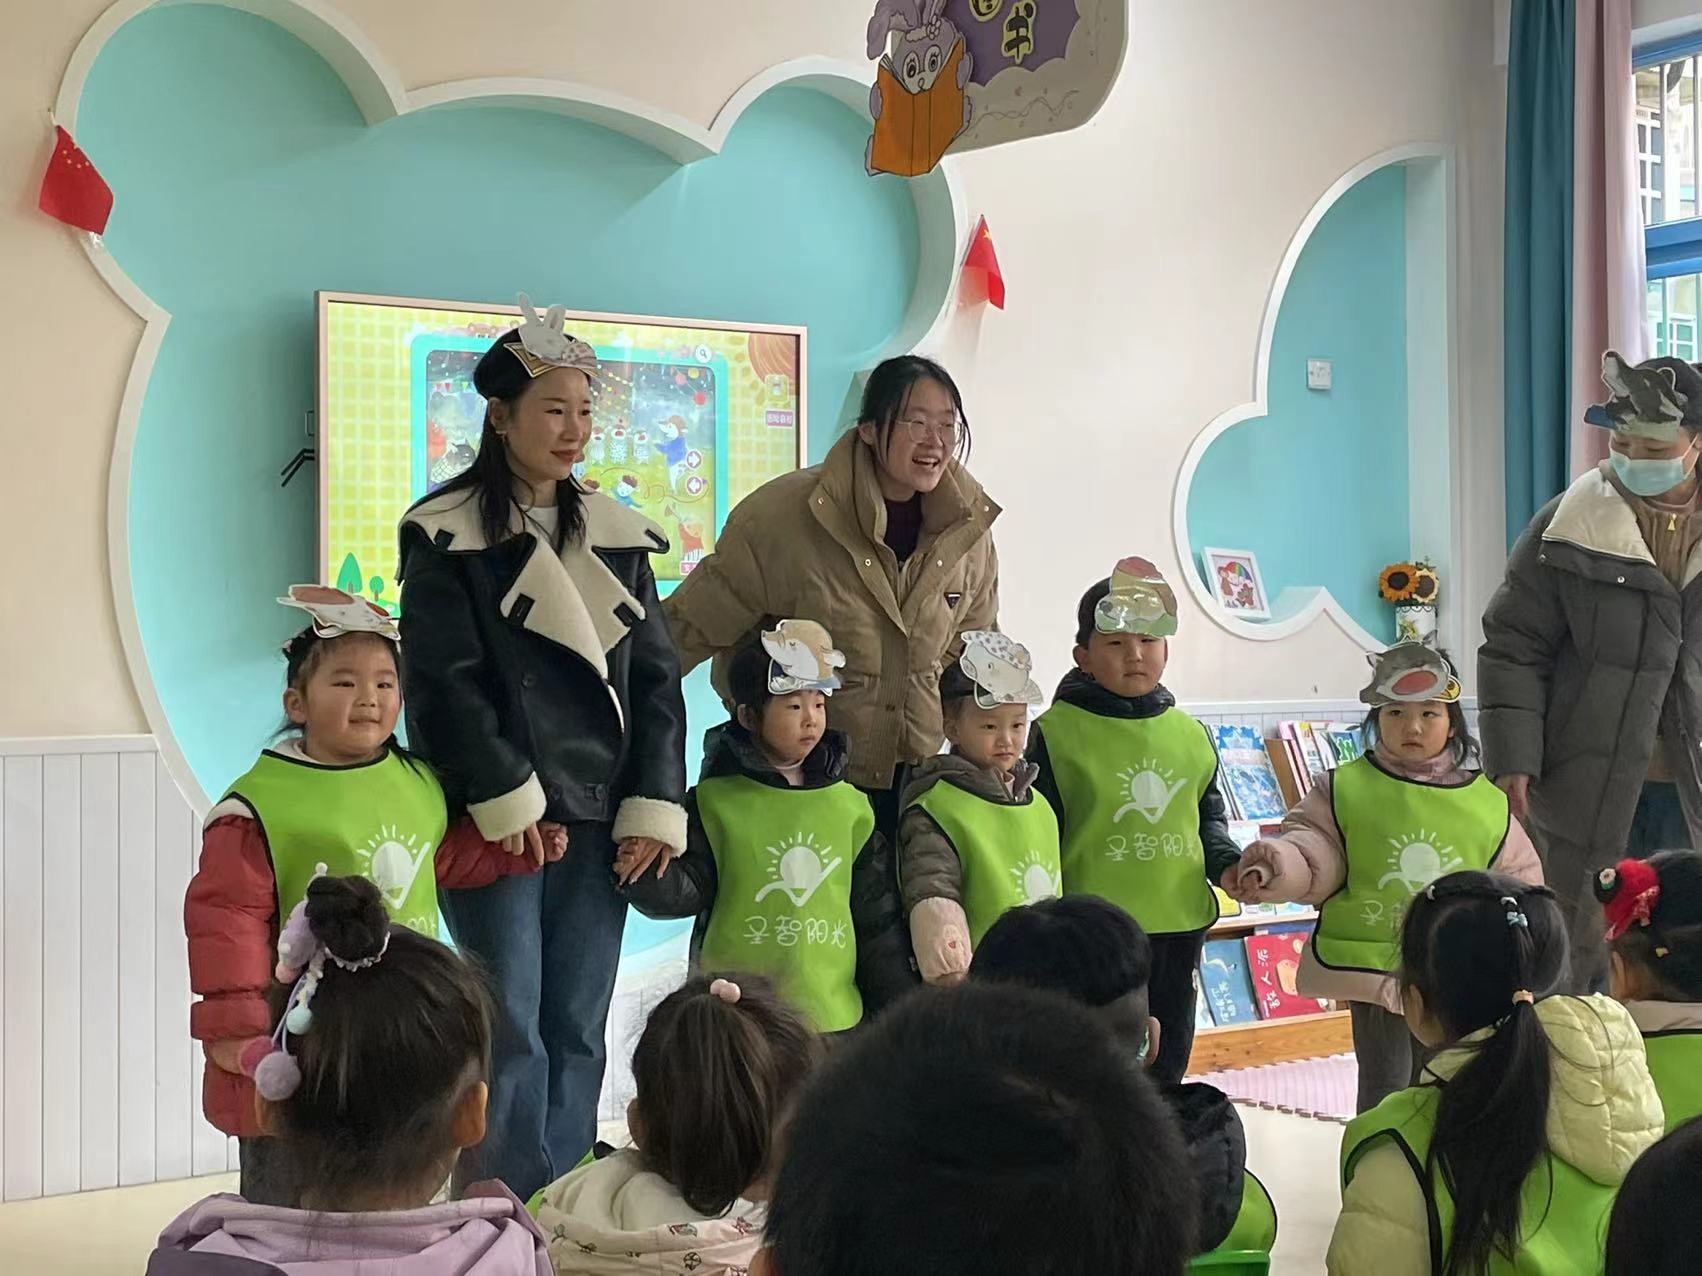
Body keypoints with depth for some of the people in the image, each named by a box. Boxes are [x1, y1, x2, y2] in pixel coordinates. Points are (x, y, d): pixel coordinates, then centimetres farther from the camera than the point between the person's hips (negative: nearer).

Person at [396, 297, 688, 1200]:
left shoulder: (615, 536, 12)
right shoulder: (446, 535, -2)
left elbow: (656, 680, 9)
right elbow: (444, 684, -9)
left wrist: (655, 808, -1)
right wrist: (507, 803, -14)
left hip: (598, 821, 5)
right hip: (494, 819, -4)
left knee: (578, 1033, 7)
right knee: (510, 1032, -6)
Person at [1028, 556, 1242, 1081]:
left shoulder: (1190, 734, 8)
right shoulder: (1058, 731, -7)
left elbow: (1209, 816, 19)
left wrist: (1226, 864, 0)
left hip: (1179, 928, 5)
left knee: (1166, 1066, 16)